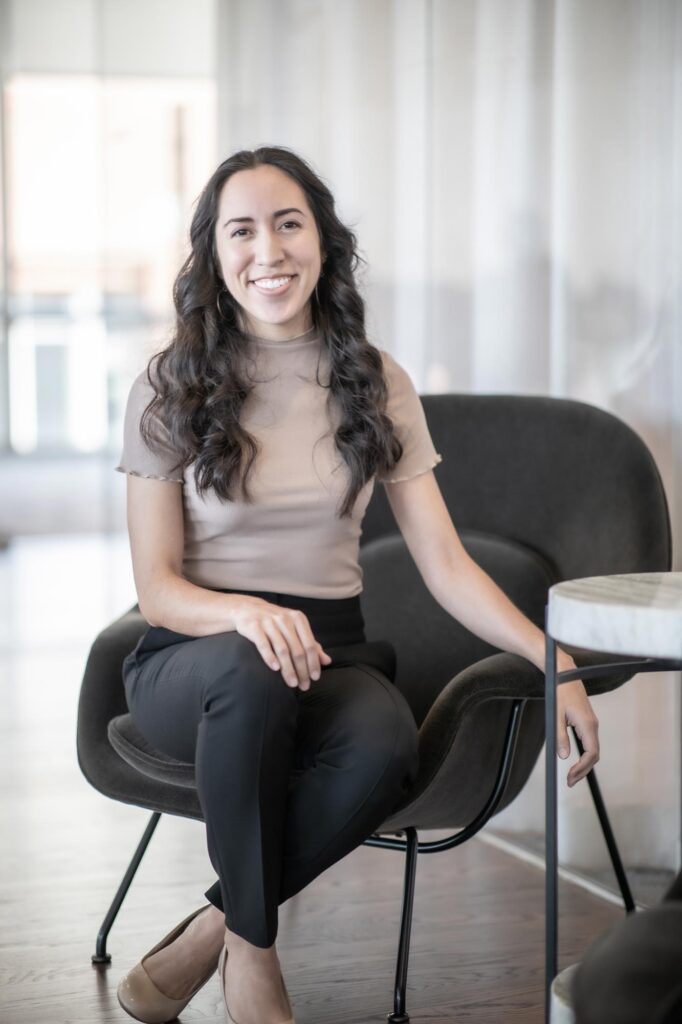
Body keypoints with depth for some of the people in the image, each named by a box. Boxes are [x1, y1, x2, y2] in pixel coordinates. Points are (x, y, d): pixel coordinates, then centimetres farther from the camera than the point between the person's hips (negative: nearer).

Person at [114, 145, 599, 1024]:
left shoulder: (376, 385, 5)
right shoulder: (170, 389, -1)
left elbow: (444, 564, 2)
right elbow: (157, 586, -3)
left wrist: (551, 657, -14)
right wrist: (245, 613, -26)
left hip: (329, 652, 2)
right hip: (191, 661, -1)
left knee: (385, 745, -35)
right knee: (251, 673, -39)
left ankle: (205, 937, -15)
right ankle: (251, 950, -19)